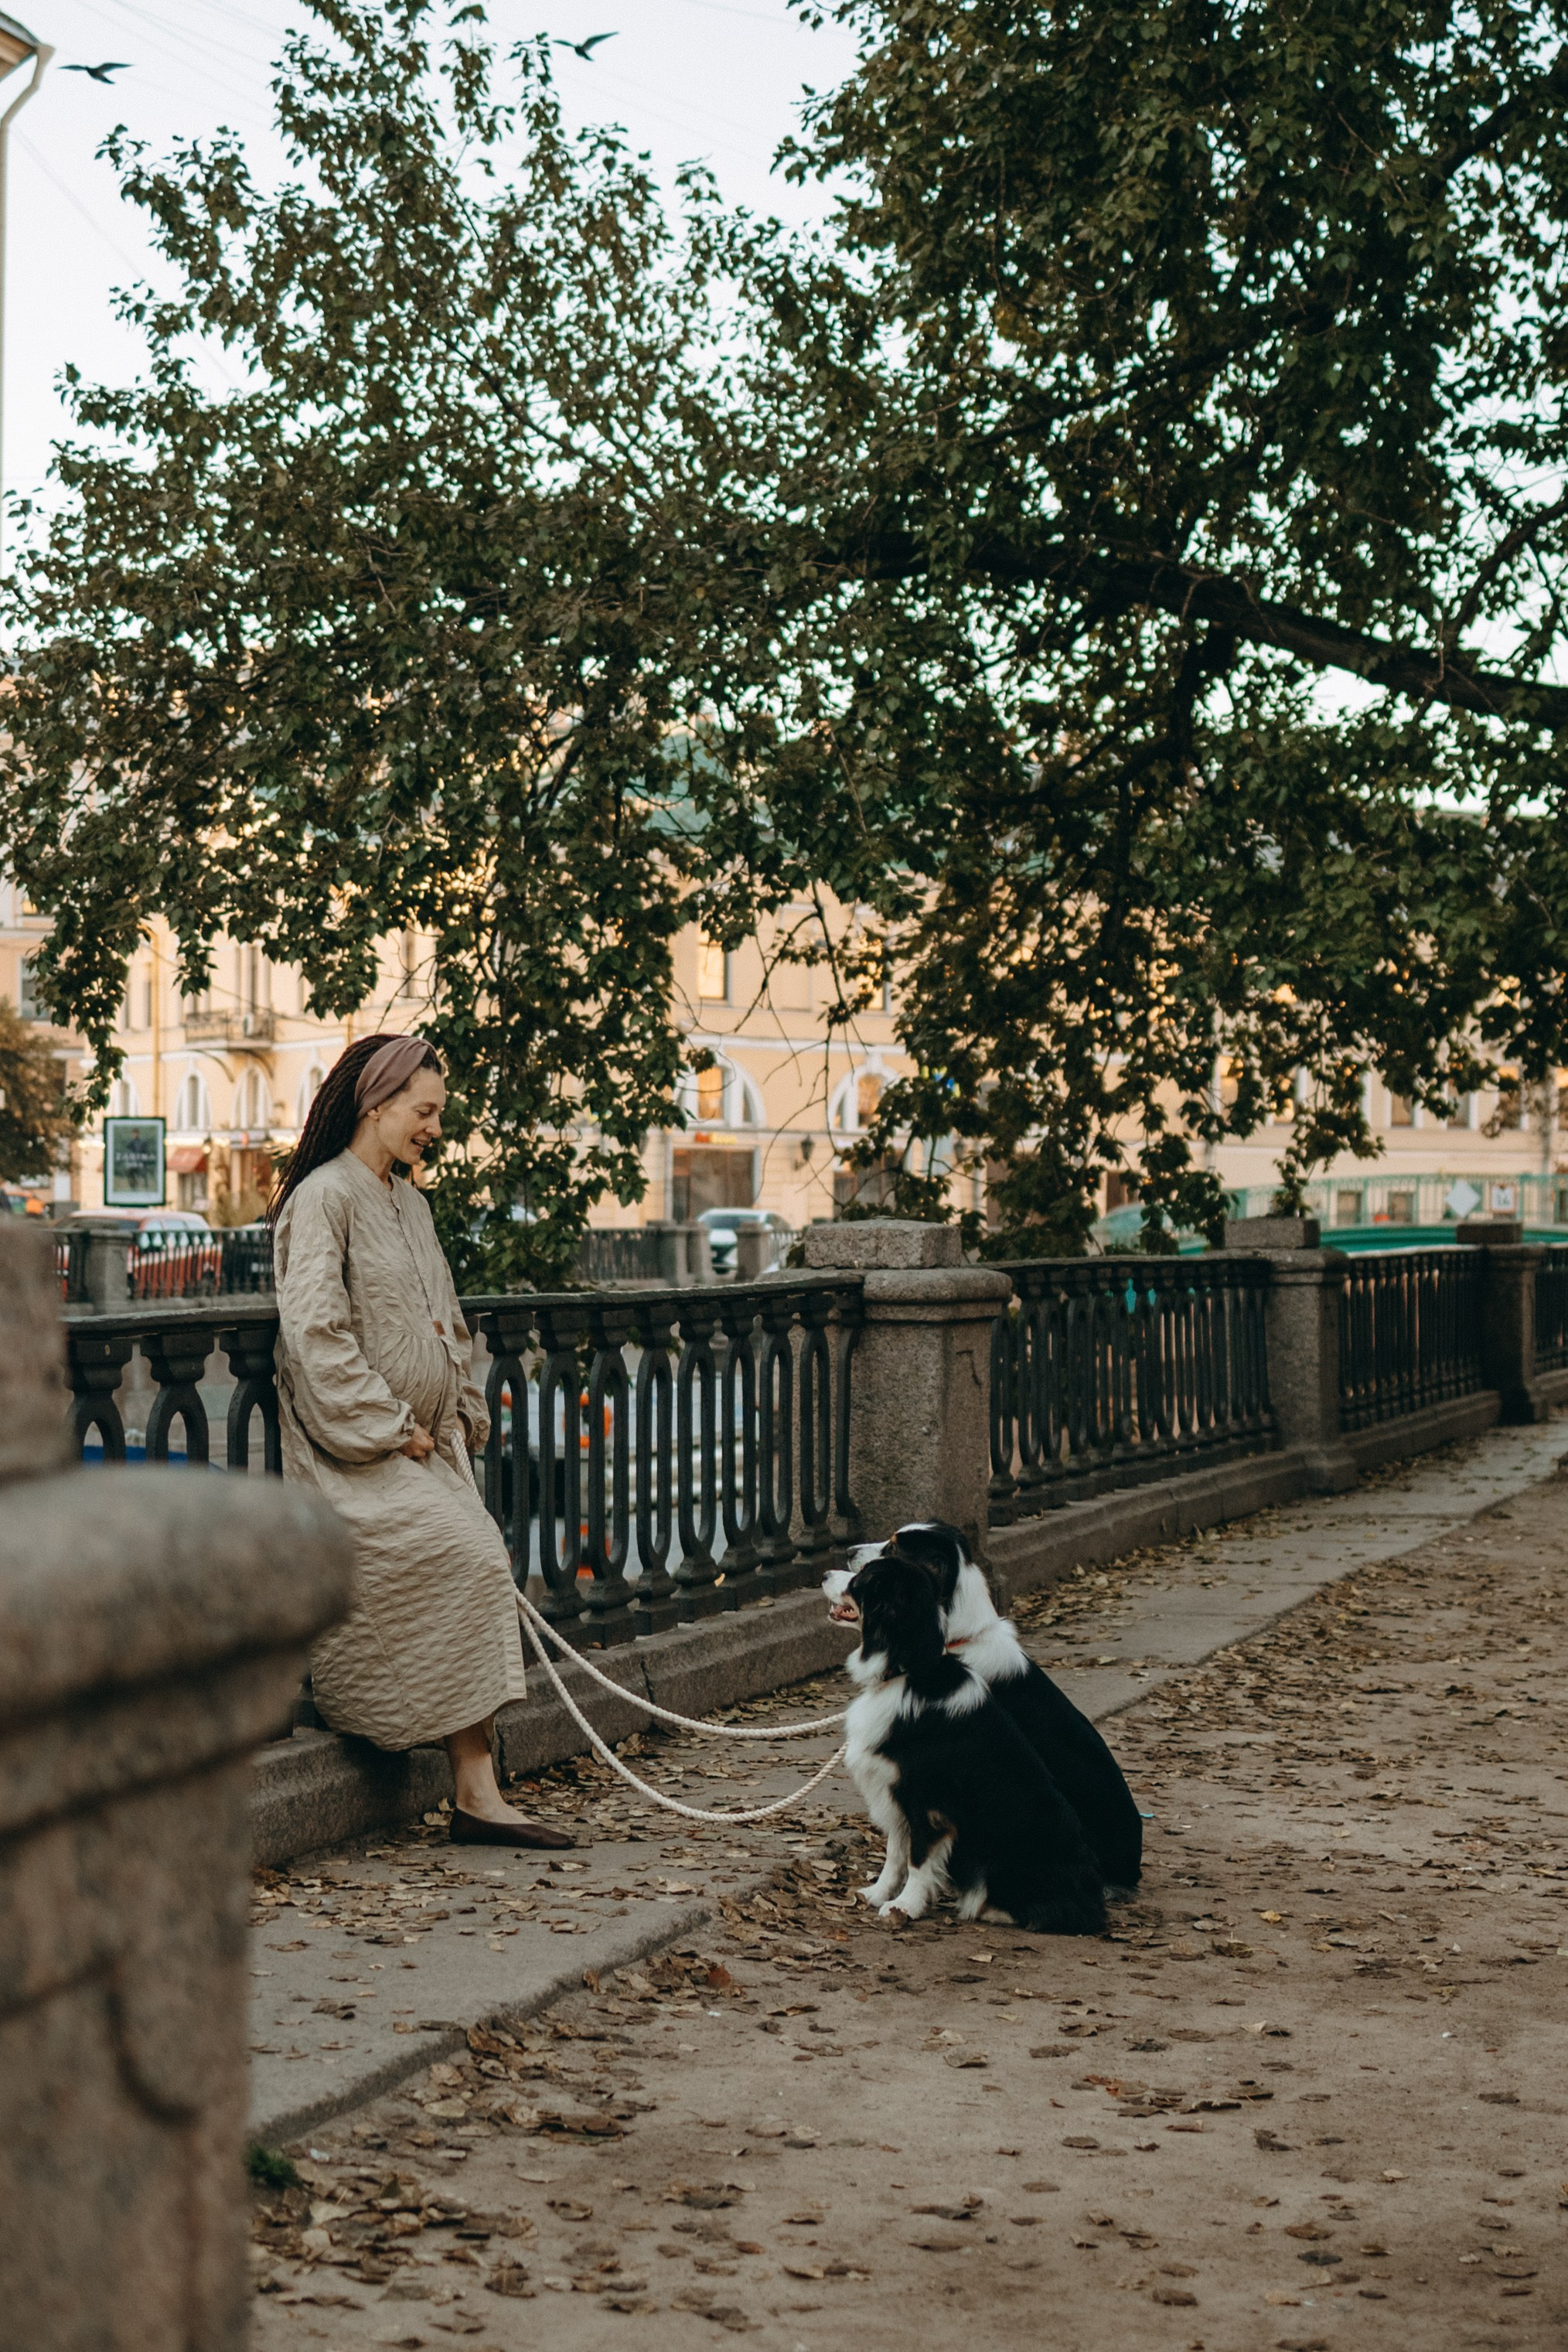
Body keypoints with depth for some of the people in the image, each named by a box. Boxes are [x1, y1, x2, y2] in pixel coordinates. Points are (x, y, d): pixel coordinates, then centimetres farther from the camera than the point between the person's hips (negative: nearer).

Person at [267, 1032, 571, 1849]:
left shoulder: (409, 1204, 18)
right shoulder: (323, 1199, -9)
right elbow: (315, 1332, -16)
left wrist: (461, 1415, 12)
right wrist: (389, 1428, -15)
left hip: (421, 1443, 8)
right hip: (353, 1451, -8)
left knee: (474, 1563, -11)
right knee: (465, 1553, -23)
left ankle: (476, 1796, -14)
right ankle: (475, 1794, -16)